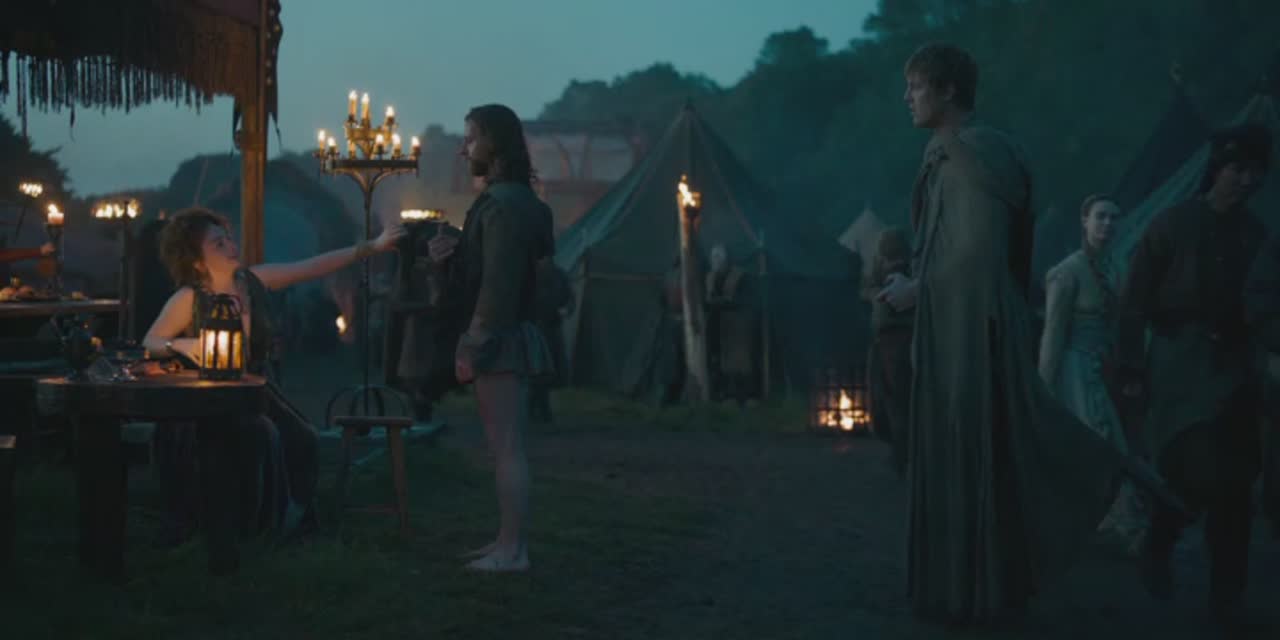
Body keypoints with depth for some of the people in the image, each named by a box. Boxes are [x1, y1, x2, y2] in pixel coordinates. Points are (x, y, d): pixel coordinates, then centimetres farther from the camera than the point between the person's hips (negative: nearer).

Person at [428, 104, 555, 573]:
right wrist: (451, 255, 3)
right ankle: (508, 540, 19)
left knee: (508, 449, -8)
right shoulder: (506, 200, 17)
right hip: (504, 339, 11)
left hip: (501, 340, -11)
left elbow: (499, 283, -22)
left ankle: (512, 550, -5)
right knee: (506, 448, 13)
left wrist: (473, 346, -21)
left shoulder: (504, 204, -15)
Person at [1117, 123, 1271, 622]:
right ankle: (1158, 551, 15)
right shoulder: (1173, 223, -2)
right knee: (1196, 472, -13)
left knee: (1233, 482, 1)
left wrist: (1261, 362, 6)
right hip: (1180, 366, -4)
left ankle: (1227, 595, 10)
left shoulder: (1255, 233, 9)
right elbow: (1135, 300, -3)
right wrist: (1130, 367, -7)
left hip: (1233, 369, 4)